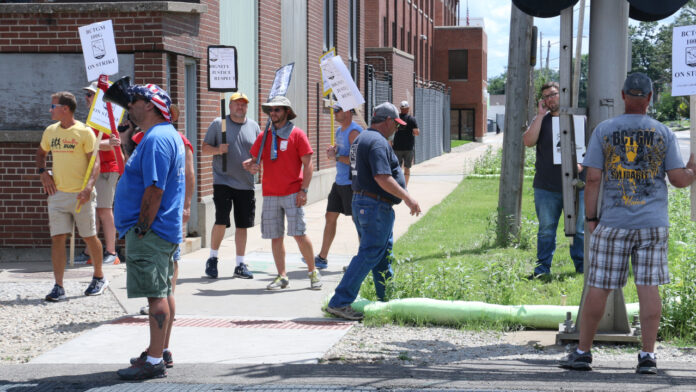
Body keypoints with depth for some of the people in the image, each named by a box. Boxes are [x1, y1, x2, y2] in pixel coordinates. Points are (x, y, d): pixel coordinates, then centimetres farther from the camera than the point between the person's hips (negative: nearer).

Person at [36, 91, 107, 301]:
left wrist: (88, 187, -23)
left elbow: (95, 162, -10)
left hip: (81, 194, -4)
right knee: (57, 238, -3)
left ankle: (99, 277, 28)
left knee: (89, 237, 7)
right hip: (57, 193, 4)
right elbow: (41, 153, 26)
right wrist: (43, 172, 7)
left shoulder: (84, 132, -8)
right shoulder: (50, 131, 9)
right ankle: (58, 287, -4)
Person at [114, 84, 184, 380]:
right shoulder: (168, 135, 17)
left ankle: (154, 362, -7)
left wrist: (142, 230, -20)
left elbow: (155, 189, -23)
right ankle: (160, 352, 25)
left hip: (151, 232, -11)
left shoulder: (156, 139, -17)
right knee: (163, 293, 16)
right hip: (165, 231, 11)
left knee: (157, 295, -9)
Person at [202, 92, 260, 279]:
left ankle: (240, 264, 15)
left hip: (246, 183, 3)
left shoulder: (253, 126, 11)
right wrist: (218, 150, -17)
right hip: (223, 181, -3)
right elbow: (205, 147, 4)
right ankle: (212, 259, 7)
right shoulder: (218, 124, 1)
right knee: (221, 221, -12)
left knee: (242, 225, 6)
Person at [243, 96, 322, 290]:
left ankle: (313, 272, 7)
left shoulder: (297, 134, 0)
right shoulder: (264, 136, 12)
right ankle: (282, 277, 12)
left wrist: (303, 190, -11)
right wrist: (250, 165, -9)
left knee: (299, 234, -8)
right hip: (270, 194, 4)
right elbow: (253, 160, 16)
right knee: (275, 237, 4)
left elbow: (308, 164, -3)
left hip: (292, 194, -4)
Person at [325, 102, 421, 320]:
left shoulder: (360, 139, 16)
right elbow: (382, 178, -25)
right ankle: (339, 302, -12)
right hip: (376, 205, -11)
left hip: (361, 201, 11)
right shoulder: (378, 142, -17)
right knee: (369, 255, -9)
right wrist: (407, 198, -22)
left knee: (384, 255, 18)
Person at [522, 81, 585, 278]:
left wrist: (580, 165, -10)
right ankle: (543, 268, 11)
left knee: (579, 229, 4)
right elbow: (528, 141, -8)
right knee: (546, 230, 5)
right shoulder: (541, 120, 8)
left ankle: (582, 265, 14)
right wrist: (540, 114, -8)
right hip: (546, 186, 0)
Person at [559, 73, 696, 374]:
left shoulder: (603, 131, 0)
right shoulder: (663, 133, 3)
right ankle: (647, 355, 2)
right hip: (654, 224, 1)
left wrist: (591, 218, 4)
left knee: (598, 288, 4)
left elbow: (593, 178, -3)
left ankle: (583, 351, 12)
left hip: (613, 223, -1)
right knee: (648, 288, 3)